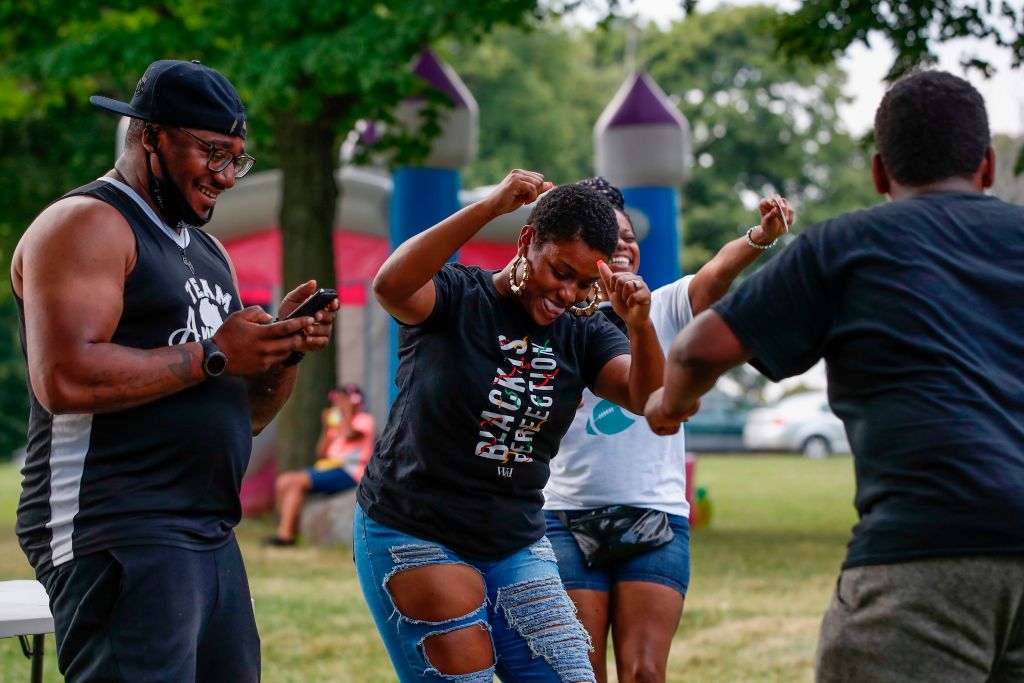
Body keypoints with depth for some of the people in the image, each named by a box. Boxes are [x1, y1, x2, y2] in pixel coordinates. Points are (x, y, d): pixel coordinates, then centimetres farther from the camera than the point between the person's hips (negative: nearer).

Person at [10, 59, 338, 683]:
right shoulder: (86, 224, -6)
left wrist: (283, 347, 2)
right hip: (115, 535, -9)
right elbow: (65, 379, -21)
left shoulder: (206, 249, 22)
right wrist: (213, 356, -14)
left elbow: (247, 413, 23)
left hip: (211, 534, 9)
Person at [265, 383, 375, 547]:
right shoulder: (337, 423, 24)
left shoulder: (364, 420, 1)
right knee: (283, 481, -4)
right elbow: (321, 454, 17)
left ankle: (284, 535, -26)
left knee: (297, 481, -24)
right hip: (329, 465, 9)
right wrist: (326, 427, 8)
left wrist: (347, 411, -9)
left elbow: (349, 434, -22)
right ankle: (292, 530, -12)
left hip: (348, 473, -9)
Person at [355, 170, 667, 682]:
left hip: (514, 543, 5)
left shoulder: (581, 334, 3)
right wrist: (488, 208, -36)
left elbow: (648, 400, -11)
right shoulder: (455, 296, -10)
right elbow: (391, 285, -33)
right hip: (415, 537, -5)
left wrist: (640, 326, -30)